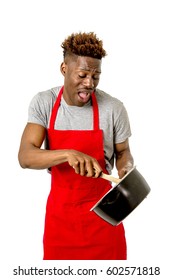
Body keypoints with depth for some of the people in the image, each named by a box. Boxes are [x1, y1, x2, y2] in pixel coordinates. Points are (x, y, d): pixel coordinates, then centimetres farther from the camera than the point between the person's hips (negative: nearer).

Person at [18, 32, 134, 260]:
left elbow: (123, 151, 3)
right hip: (59, 211, 1)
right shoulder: (43, 103, -9)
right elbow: (25, 157, -19)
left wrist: (126, 171, -19)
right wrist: (68, 154, -35)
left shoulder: (113, 108, -13)